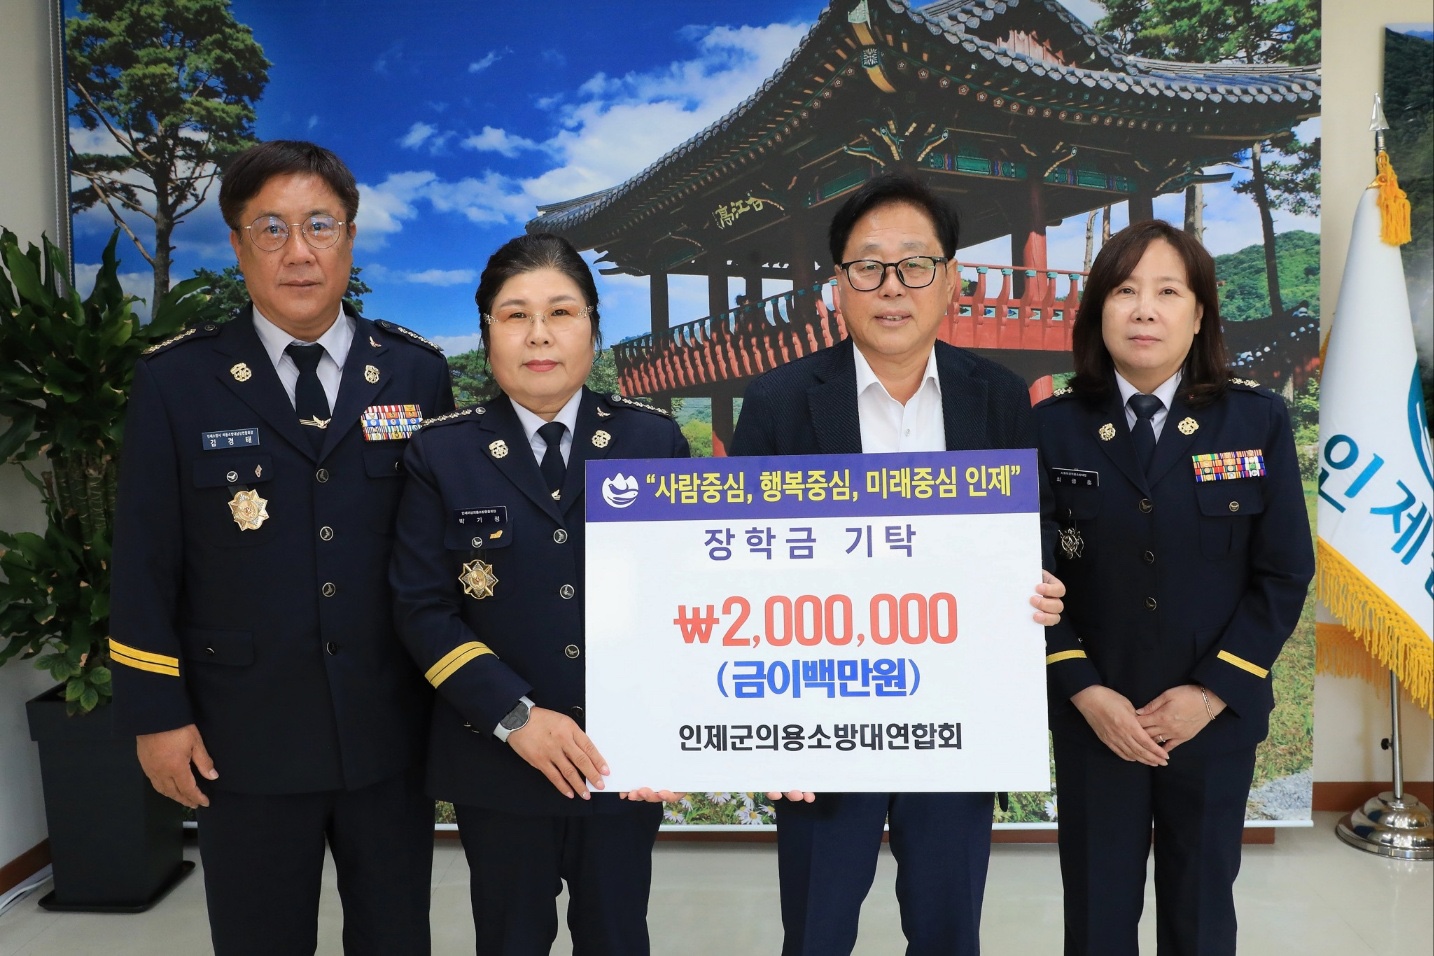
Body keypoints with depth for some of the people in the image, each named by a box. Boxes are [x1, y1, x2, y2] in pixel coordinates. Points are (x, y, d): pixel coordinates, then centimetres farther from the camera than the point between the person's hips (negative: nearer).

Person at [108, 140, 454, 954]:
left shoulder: (418, 372, 0)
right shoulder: (177, 379, -3)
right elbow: (145, 560, -1)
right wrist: (156, 712, -3)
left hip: (391, 727, 1)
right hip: (245, 734, -1)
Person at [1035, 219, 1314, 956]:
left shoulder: (1257, 420, -3)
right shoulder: (1054, 427, -4)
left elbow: (1284, 572, -3)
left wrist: (1215, 691, -10)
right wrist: (1085, 692, -12)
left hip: (1217, 717, 1)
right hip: (1093, 719, 0)